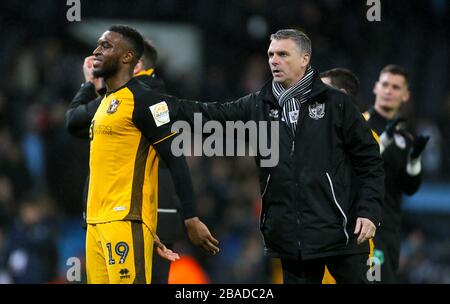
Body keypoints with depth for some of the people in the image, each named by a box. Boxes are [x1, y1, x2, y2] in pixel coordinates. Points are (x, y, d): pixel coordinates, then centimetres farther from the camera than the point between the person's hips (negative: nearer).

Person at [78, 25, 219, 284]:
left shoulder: (144, 100, -9)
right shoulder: (104, 102, 18)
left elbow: (176, 160, -12)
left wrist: (191, 220, -17)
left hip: (126, 222, -9)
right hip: (96, 223, 9)